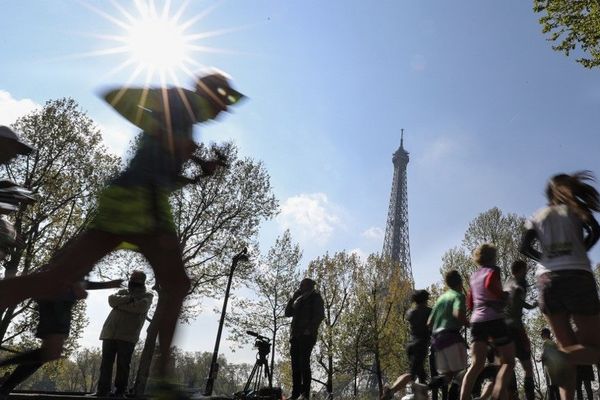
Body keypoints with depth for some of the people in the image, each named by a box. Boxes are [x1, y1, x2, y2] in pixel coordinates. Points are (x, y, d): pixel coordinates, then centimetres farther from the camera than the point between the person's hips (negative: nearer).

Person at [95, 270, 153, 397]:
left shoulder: (147, 296, 10)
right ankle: (102, 390, 8)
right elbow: (111, 299, 3)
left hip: (128, 335, -4)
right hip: (110, 332, 4)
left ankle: (120, 391, 3)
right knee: (106, 363, 3)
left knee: (123, 364, -3)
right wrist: (129, 298, -8)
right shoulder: (123, 291, 22)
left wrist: (120, 304, -3)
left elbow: (140, 307, -11)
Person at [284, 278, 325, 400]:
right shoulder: (299, 299, 21)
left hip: (307, 335, -6)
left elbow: (320, 315, -7)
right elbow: (288, 313, 16)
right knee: (295, 364, 3)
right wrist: (293, 297, 8)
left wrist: (310, 329, -17)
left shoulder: (315, 297, 3)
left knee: (304, 362, -11)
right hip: (295, 335, 6)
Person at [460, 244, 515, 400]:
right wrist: (502, 297, -5)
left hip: (476, 321, 5)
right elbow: (490, 284, -21)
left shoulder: (474, 276, 20)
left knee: (476, 365, 0)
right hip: (494, 320, -5)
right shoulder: (493, 270, 2)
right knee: (508, 361, 6)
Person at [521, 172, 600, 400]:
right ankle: (562, 357, -29)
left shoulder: (537, 217, 17)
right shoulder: (577, 208, 14)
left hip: (547, 280, 3)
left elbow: (525, 247, 4)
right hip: (577, 277, -3)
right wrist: (578, 253, 10)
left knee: (567, 345, 11)